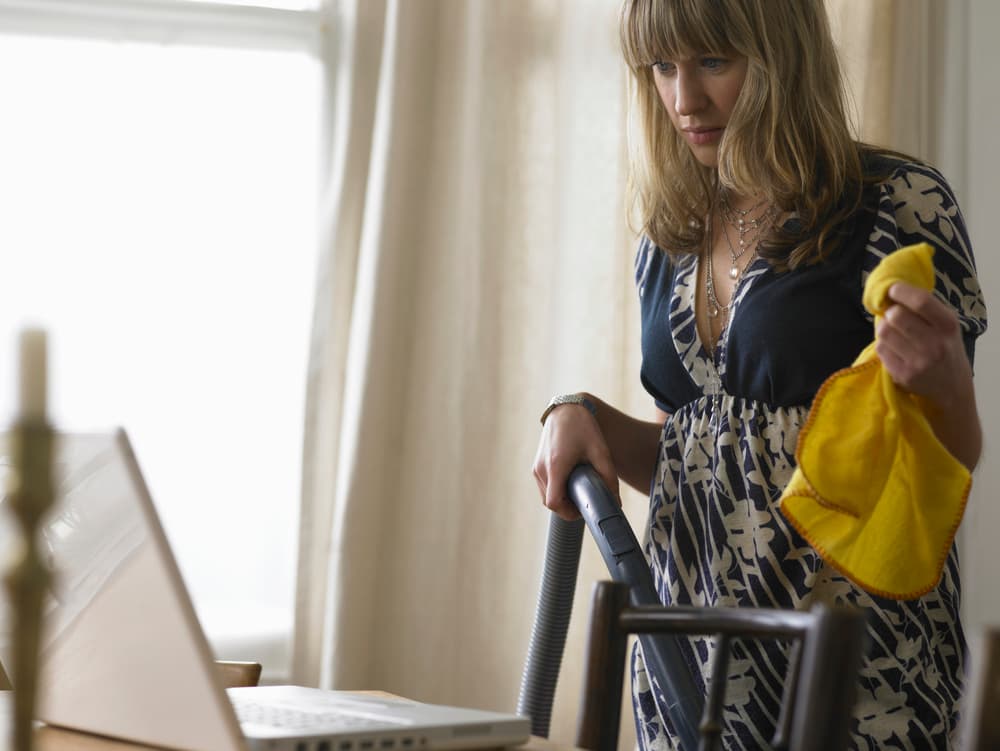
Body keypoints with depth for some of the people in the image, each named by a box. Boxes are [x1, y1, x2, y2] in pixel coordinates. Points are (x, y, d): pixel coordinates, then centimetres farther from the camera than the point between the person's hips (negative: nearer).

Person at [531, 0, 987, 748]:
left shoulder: (900, 203, -9)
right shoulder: (671, 238, 9)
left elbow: (952, 465, -6)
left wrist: (943, 384, -27)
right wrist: (582, 416, -1)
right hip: (690, 638, 5)